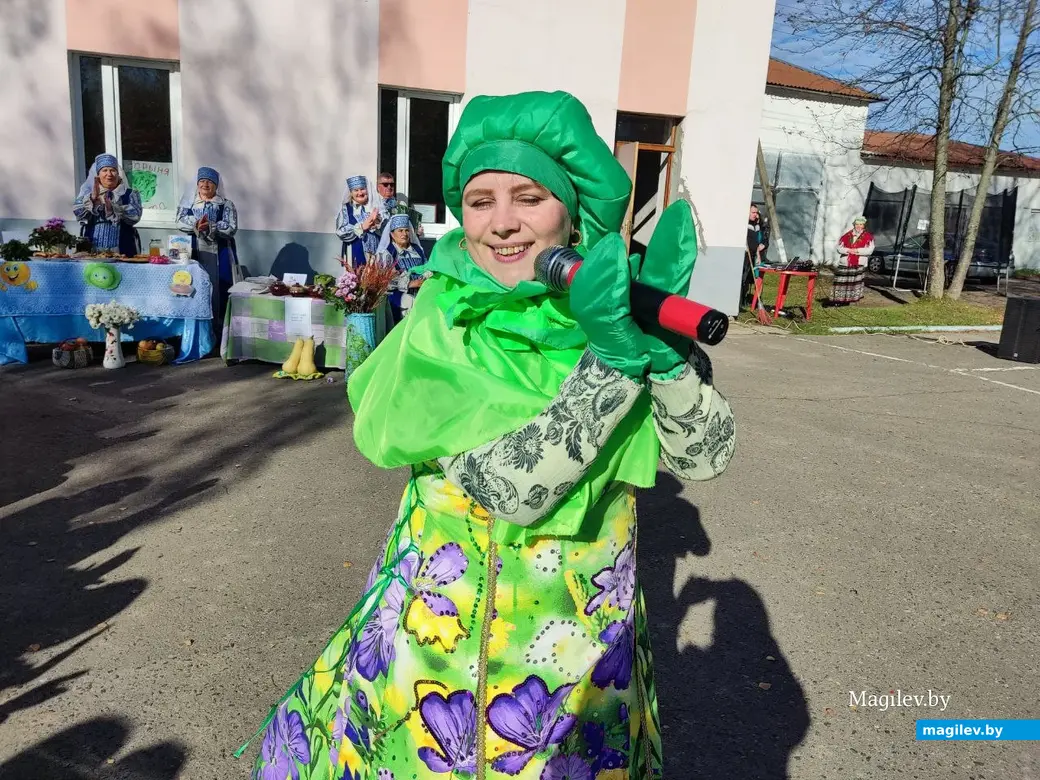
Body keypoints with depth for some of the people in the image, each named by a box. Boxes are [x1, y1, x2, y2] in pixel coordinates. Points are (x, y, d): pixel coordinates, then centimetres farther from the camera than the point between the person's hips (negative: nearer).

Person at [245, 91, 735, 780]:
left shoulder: (607, 304, -10)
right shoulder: (439, 330, -15)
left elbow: (706, 455, -13)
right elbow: (508, 487, -24)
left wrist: (661, 344, -29)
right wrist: (611, 359, -33)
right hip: (449, 622, -1)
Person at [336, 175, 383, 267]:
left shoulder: (375, 206, 8)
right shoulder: (346, 209, 4)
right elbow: (341, 232, -7)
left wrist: (377, 224, -19)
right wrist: (362, 226, -16)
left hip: (376, 252, 2)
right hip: (356, 253, -2)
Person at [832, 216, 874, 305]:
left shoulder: (868, 237, 6)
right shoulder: (847, 236, 12)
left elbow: (869, 250, -6)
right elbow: (839, 247, 4)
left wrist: (857, 250, -14)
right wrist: (849, 250, -13)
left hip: (858, 265, -2)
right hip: (844, 264, 2)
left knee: (855, 282, -8)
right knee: (842, 283, 2)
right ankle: (839, 300, 9)